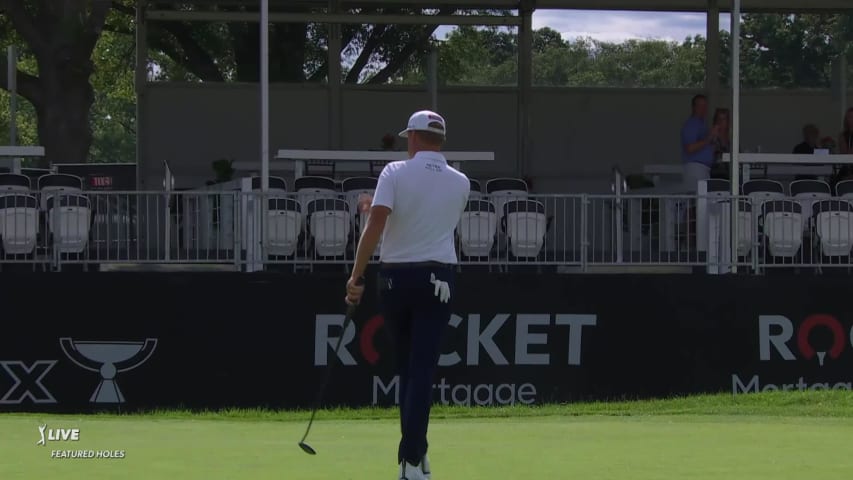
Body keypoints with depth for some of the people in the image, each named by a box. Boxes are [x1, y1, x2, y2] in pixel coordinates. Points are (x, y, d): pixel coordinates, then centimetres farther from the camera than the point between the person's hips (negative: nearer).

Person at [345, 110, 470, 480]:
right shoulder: (460, 183, 6)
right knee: (422, 370, -4)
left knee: (408, 368, 15)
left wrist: (356, 276, -14)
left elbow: (376, 224, -16)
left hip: (394, 276, 0)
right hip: (436, 279, 0)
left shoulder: (396, 173, -4)